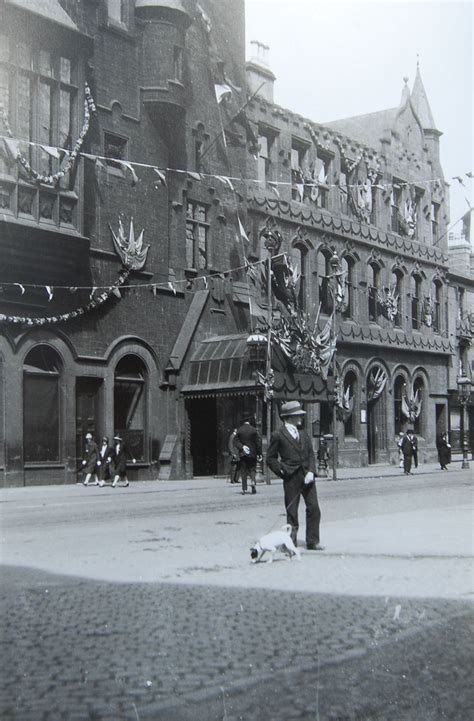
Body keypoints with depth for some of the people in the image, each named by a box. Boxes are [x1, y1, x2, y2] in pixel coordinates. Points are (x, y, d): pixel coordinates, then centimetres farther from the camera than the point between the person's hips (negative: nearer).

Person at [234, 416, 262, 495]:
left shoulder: (239, 430, -1)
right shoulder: (254, 430, -3)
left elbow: (235, 441, -6)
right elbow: (258, 442, -3)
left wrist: (242, 447, -11)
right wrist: (259, 453, 0)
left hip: (242, 454, 0)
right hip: (252, 453, 0)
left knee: (243, 471, 4)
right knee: (252, 469, 11)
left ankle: (244, 489, 0)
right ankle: (253, 481, -15)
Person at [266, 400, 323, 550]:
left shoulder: (303, 433, 15)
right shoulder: (278, 435, -1)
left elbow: (311, 453, 12)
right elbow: (270, 459, 4)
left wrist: (311, 471, -3)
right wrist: (282, 472, -6)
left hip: (307, 476, 4)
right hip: (291, 478, -4)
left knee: (313, 508, -2)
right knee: (292, 511, 1)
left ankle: (312, 542, 6)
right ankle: (291, 542, 12)